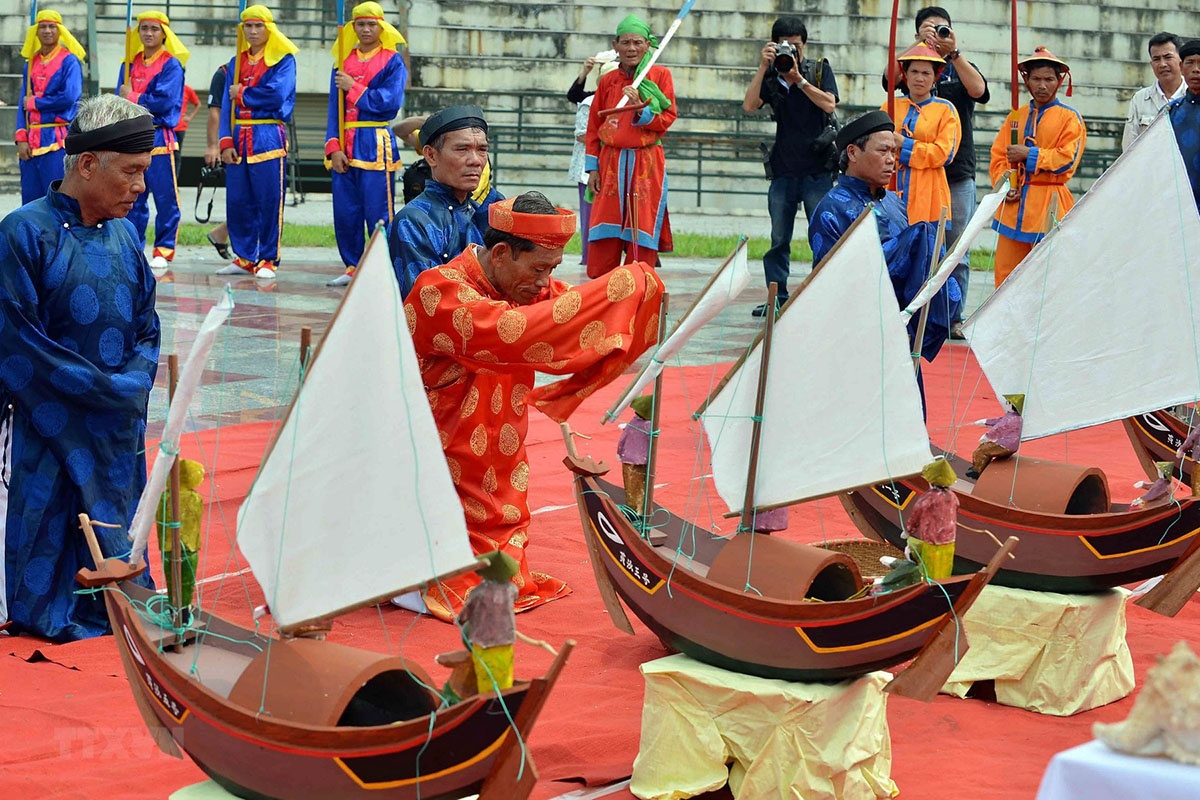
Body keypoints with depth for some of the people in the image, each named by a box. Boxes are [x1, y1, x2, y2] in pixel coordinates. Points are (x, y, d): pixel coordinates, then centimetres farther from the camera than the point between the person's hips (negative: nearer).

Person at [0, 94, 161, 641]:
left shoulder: (123, 236, 9)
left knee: (120, 544, 10)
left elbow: (146, 330, 14)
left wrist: (135, 383, -7)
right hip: (52, 435, -6)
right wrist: (109, 389, -13)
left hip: (122, 434, 6)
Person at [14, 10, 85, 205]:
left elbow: (69, 97, -15)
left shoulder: (69, 61, -1)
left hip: (58, 139, -6)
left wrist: (34, 102, -5)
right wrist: (21, 138, 0)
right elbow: (23, 103, 12)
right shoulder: (31, 63, 15)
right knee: (30, 201, 6)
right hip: (32, 141, 6)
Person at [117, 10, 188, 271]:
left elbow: (165, 102, -15)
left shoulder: (171, 65, -3)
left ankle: (164, 251, 2)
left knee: (165, 197, -4)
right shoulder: (130, 64, 13)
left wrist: (133, 97, -6)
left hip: (159, 138, -5)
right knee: (132, 198, 8)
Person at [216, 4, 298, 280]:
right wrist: (226, 142, -1)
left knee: (269, 202, -4)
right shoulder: (236, 63, 16)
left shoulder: (283, 60, 0)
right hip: (239, 138, 5)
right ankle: (244, 258, 14)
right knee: (237, 201, 5)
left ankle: (268, 260, 2)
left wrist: (242, 94, -4)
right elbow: (226, 105, 10)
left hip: (269, 137, -5)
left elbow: (277, 93, -16)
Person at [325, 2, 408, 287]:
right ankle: (352, 267, 15)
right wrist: (334, 147, -3)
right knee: (345, 211, 5)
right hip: (344, 144, 4)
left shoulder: (392, 61, 2)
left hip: (376, 143, -4)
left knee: (378, 210, -6)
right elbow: (334, 108, 8)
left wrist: (353, 88, -8)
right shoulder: (344, 61, 13)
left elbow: (390, 102, -11)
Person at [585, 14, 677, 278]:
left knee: (642, 235, -3)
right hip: (611, 164, 2)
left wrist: (641, 110, -19)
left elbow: (667, 119, -1)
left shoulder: (660, 75, 3)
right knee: (602, 240, -1)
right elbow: (594, 127, 12)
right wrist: (592, 167, 5)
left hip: (646, 165, -2)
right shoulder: (608, 81, 10)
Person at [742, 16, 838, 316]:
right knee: (778, 239, 4)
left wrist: (799, 78, -17)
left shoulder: (819, 70, 3)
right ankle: (777, 297, 10)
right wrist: (763, 67, -12)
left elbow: (829, 104, -11)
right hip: (783, 170, 3)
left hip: (817, 170, -2)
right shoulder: (770, 77, 8)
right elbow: (749, 106, -8)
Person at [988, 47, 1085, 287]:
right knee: (1005, 273, 1)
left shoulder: (1070, 118, 2)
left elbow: (1067, 159, -8)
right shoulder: (1017, 116, 16)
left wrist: (1028, 155, -14)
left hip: (1049, 207, -4)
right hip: (1014, 204, 4)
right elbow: (998, 155, 13)